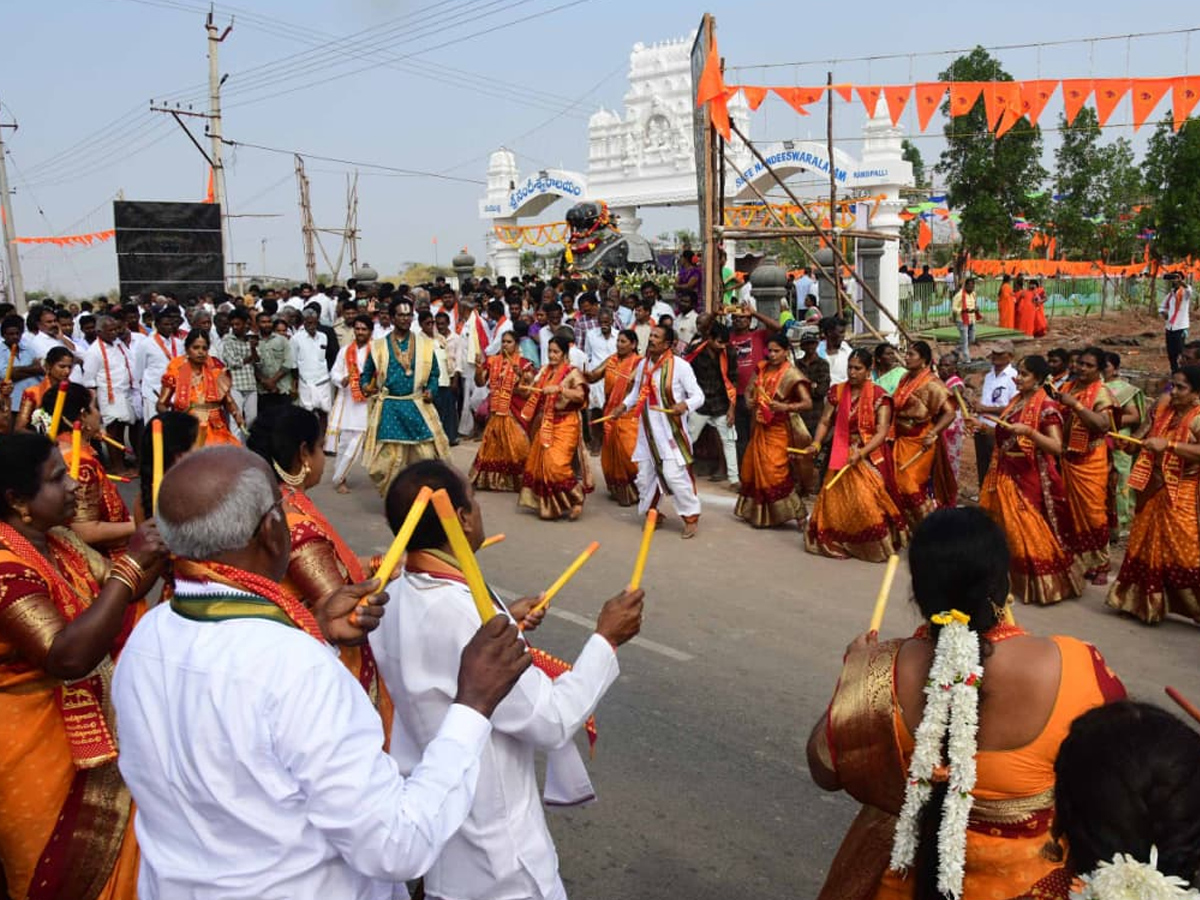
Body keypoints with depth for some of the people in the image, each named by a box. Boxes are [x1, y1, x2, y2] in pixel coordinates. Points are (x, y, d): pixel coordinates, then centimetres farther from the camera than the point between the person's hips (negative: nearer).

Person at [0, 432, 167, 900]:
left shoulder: (58, 540, 1)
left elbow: (118, 593, 7)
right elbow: (68, 656, -37)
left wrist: (160, 548, -12)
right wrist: (132, 564, -35)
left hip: (91, 728, 8)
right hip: (38, 746, -8)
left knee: (106, 855, 23)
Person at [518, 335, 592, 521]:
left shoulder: (573, 372, -9)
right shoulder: (545, 370, 10)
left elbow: (580, 395, -24)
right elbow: (534, 393, 18)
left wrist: (558, 388, -31)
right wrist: (521, 388, 2)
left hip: (564, 425, -7)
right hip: (545, 424, 7)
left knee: (556, 464, -17)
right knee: (538, 463, 8)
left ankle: (576, 500, -1)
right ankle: (546, 503, 21)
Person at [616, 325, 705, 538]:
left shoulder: (680, 365, -12)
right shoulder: (642, 365, 7)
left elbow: (698, 396, -13)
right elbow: (636, 391, 19)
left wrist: (685, 405, -33)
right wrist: (624, 405, 2)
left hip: (671, 430, -6)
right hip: (647, 430, 7)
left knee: (675, 474, -11)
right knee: (645, 474, 12)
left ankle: (691, 517, 5)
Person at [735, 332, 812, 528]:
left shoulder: (791, 374, -15)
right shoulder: (763, 368, 5)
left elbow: (808, 402, -23)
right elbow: (751, 389, 22)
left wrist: (785, 407, -37)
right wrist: (750, 399, 0)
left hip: (779, 429, -7)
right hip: (761, 426, 7)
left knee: (776, 471, -14)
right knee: (752, 468, 14)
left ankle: (798, 514, -7)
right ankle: (754, 511, 31)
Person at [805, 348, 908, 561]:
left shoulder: (879, 396, -9)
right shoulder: (837, 391, 2)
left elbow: (882, 432, -14)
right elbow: (825, 422, 3)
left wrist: (861, 453, -26)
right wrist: (816, 444, -14)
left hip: (869, 455, -4)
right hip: (841, 455, 4)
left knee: (867, 501, -10)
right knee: (836, 500, 8)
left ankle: (877, 545, 3)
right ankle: (837, 543, 23)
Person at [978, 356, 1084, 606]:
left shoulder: (1046, 406, -13)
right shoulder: (1015, 401, 11)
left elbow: (1057, 447, -21)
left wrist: (1029, 431, -29)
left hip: (1031, 478, -8)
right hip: (1007, 474, 8)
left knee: (1032, 531, -4)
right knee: (1007, 527, 15)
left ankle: (1045, 583, 9)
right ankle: (1012, 576, 29)